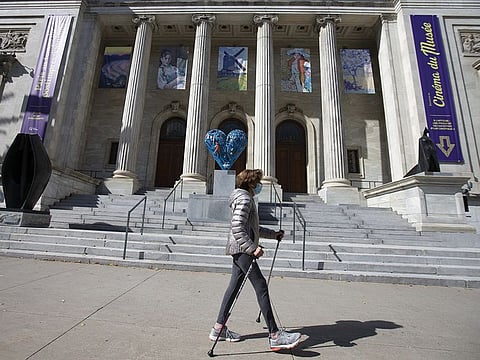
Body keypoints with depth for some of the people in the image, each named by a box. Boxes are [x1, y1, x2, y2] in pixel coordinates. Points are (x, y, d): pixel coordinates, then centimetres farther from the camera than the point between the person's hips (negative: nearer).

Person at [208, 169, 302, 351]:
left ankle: (218, 328, 22)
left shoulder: (247, 198, 21)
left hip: (241, 249, 11)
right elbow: (237, 228, -23)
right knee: (261, 286, -8)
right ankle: (275, 336, -1)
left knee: (234, 286, 12)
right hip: (242, 249, -11)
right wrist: (252, 248, -27)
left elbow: (252, 228, 25)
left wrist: (274, 234, 25)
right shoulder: (244, 198, -12)